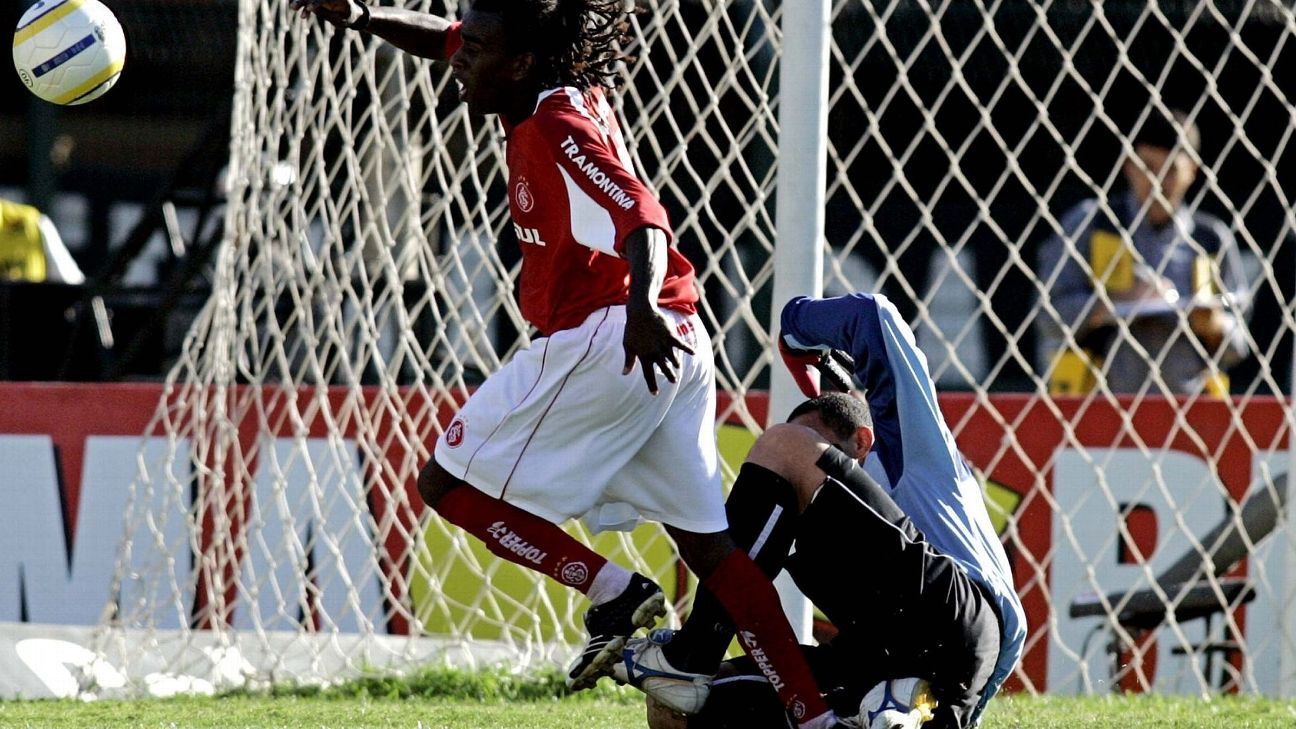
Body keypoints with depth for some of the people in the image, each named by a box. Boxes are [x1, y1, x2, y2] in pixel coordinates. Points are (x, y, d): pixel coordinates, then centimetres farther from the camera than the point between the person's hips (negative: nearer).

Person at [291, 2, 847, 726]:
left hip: (604, 336, -10)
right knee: (705, 540, 8)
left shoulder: (559, 131, -13)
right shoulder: (571, 92, 13)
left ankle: (613, 591, -7)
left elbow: (641, 215, -30)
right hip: (677, 342, 10)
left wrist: (643, 305, -49)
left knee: (450, 484, 0)